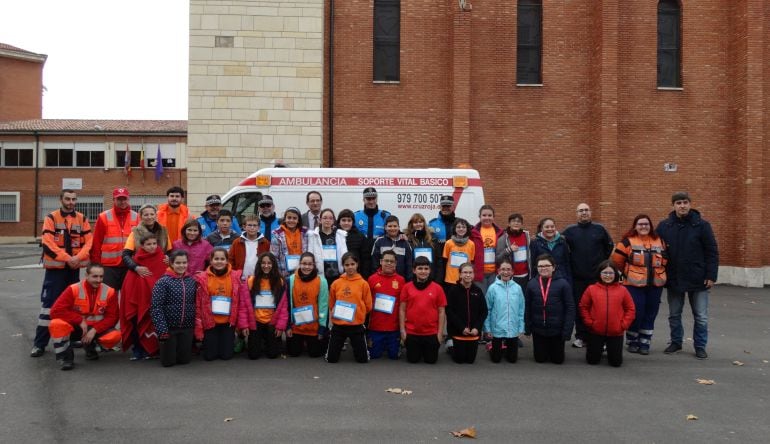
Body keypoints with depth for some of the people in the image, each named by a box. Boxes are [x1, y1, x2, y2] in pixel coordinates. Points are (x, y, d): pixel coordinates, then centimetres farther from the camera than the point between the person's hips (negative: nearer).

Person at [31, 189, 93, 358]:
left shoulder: (82, 219, 6)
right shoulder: (51, 218, -3)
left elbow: (89, 241, 0)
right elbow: (47, 243, -13)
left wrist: (78, 257, -16)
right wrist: (67, 258, -19)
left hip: (75, 268, 3)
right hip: (55, 267, -3)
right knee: (49, 304, -5)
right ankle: (40, 343, -1)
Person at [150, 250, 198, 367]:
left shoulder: (192, 281, 4)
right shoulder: (163, 282, -10)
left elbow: (196, 304, 9)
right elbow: (156, 307, -14)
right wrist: (162, 329, -20)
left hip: (187, 328, 3)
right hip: (169, 327, -3)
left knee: (184, 359, 9)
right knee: (168, 361, 5)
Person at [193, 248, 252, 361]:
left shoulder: (236, 277, -4)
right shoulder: (202, 279, -7)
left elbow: (243, 302, 0)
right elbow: (197, 304, -3)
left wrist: (244, 324, -2)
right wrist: (198, 328, -4)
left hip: (229, 323, 1)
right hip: (209, 323, 0)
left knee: (226, 355, 4)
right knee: (210, 356, 5)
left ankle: (231, 341, 37)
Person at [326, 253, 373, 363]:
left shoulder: (363, 283, -3)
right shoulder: (336, 283, 2)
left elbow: (368, 306, 0)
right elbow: (331, 304, 13)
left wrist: (358, 314, -6)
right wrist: (333, 313, 1)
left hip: (357, 325, -1)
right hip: (338, 325, 1)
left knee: (362, 359, 5)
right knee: (331, 359, 5)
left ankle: (358, 348, 37)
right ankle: (338, 347, 37)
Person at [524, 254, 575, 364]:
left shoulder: (563, 283, -9)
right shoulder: (531, 284, -2)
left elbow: (570, 307, -9)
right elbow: (527, 307, 3)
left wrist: (567, 330, -13)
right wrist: (527, 328, 2)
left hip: (557, 329, -2)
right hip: (538, 329, 2)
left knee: (558, 359, 11)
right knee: (540, 359, 11)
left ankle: (554, 349, 44)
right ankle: (545, 350, 43)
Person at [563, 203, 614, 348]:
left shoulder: (599, 229, 4)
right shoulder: (570, 230, 3)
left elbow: (609, 245, 13)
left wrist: (602, 261, 9)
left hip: (597, 276, 0)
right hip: (577, 276, 0)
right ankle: (580, 336, 14)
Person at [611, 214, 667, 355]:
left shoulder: (659, 241, 7)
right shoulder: (628, 241, -6)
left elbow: (664, 259, 16)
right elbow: (617, 260, -1)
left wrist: (658, 273, 10)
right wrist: (627, 272, 9)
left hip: (655, 285, 4)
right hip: (635, 285, -4)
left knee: (650, 314, 7)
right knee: (635, 313, -4)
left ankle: (644, 343, 18)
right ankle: (632, 342, 15)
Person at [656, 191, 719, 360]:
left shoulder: (702, 225, -7)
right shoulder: (664, 226, -1)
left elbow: (712, 252, -6)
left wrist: (711, 276, -10)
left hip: (698, 280, -2)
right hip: (673, 279, 2)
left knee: (701, 317, 6)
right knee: (674, 314, 14)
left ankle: (700, 346, 19)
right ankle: (676, 342, 29)